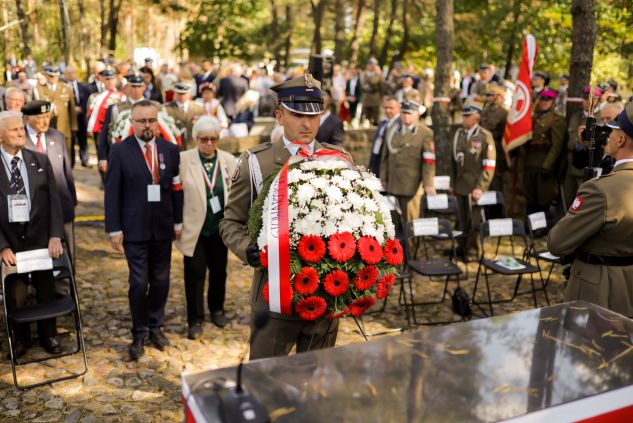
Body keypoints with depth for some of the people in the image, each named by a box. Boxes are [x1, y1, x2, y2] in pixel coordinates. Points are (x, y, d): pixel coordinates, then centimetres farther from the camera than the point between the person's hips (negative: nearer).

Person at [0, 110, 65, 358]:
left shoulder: (41, 161, 1)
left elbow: (53, 200, 0)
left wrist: (55, 236, -9)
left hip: (40, 237, 2)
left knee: (46, 291, 14)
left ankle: (48, 335, 35)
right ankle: (20, 337, 33)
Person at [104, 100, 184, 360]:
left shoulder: (170, 150, 4)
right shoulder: (120, 151, -5)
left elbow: (176, 188, 7)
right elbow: (112, 193, -5)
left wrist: (178, 222, 7)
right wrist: (114, 229, -7)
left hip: (163, 228, 3)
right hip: (134, 229, -3)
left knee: (160, 281, 11)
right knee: (139, 283, -2)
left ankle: (155, 326, 30)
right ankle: (139, 334, 16)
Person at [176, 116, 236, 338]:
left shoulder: (229, 160, -1)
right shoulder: (183, 160, -10)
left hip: (220, 228, 3)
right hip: (194, 229, -3)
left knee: (219, 271, 17)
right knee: (195, 274, 3)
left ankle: (217, 309, 39)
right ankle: (195, 319, 19)